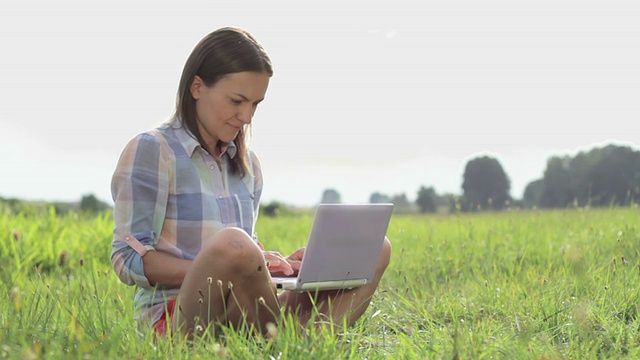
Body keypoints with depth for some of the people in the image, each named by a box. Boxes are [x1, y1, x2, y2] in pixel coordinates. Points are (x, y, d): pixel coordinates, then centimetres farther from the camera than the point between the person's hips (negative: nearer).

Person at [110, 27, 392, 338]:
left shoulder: (248, 163, 20)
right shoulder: (150, 151, -2)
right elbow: (127, 259, -8)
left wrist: (279, 265, 0)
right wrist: (217, 269, -22)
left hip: (241, 315, 8)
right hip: (175, 318, -8)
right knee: (231, 242, -40)